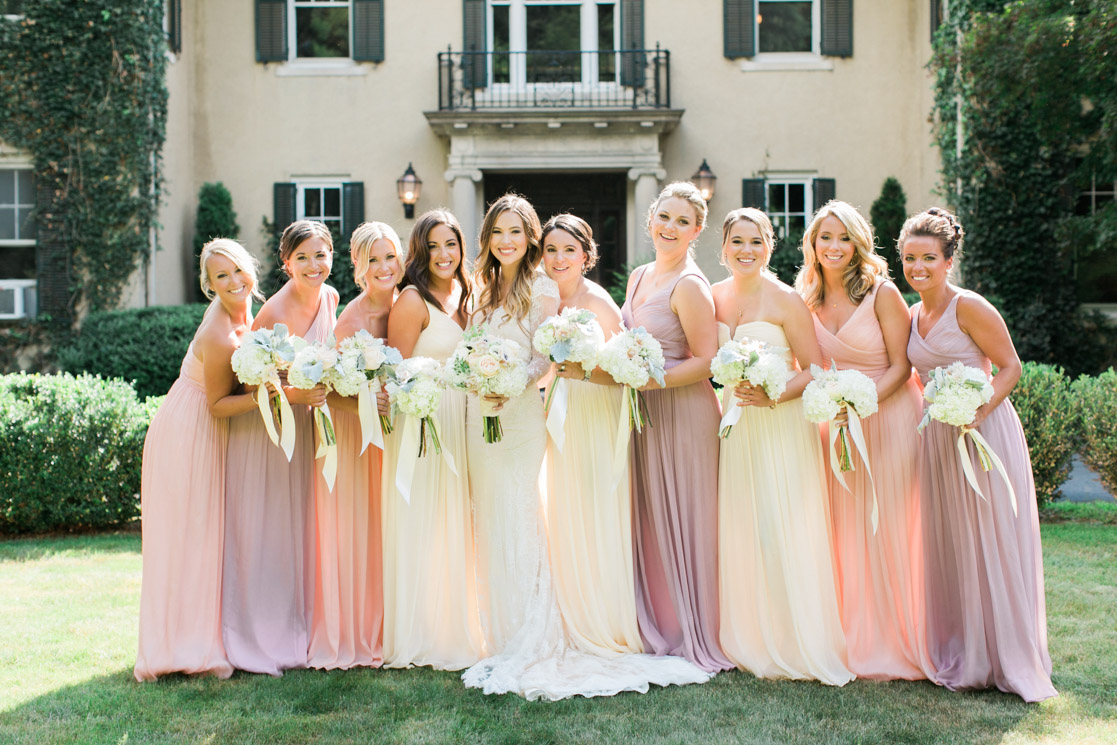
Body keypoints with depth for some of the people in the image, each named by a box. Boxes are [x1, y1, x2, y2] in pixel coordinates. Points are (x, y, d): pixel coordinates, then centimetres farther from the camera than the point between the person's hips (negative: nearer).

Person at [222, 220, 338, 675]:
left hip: (304, 425, 7)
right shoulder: (275, 313, -23)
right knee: (263, 532, 0)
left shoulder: (330, 298, 0)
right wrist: (294, 395, -31)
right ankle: (259, 642, 12)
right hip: (262, 426, -7)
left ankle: (295, 632, 25)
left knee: (299, 528, 13)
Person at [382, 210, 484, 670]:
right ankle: (418, 637, 9)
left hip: (458, 423, 8)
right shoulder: (413, 300, -11)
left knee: (453, 525, 13)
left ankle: (453, 630, 24)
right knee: (420, 527, -2)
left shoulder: (461, 295, 12)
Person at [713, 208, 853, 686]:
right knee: (738, 532, 7)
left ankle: (795, 644, 9)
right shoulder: (713, 296, 7)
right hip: (733, 425, 5)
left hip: (781, 426, -5)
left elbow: (815, 371, -8)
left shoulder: (785, 300, -7)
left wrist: (772, 395, -21)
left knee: (781, 532, -5)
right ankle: (747, 642, 19)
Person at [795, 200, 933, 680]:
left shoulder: (882, 293, -9)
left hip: (889, 415, -4)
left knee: (888, 529, -2)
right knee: (844, 530, 4)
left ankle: (894, 645, 10)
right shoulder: (808, 301, 5)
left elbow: (901, 367, -9)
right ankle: (853, 639, 16)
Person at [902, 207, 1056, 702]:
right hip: (938, 437, 7)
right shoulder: (911, 316, 9)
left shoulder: (969, 307, -11)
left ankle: (1008, 657, 10)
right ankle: (961, 656, 22)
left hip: (985, 433, -7)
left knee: (991, 542, -2)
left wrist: (980, 408, -23)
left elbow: (1011, 366, -8)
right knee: (948, 544, 10)